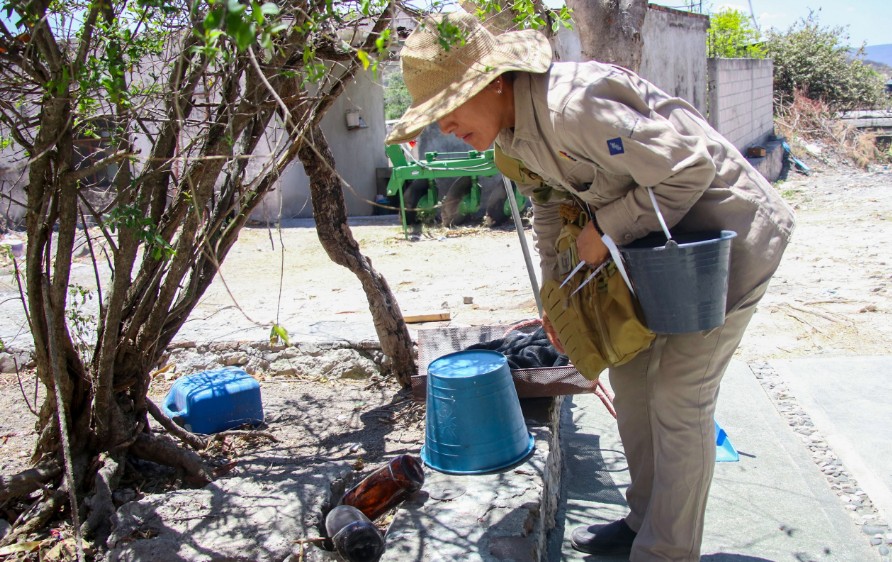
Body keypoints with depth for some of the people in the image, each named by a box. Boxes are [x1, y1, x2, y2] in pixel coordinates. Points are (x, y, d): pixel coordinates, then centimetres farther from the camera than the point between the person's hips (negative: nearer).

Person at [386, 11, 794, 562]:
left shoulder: (572, 106, -31)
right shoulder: (514, 127, 0)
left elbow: (688, 168, -29)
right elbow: (551, 201, 16)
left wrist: (606, 229, -20)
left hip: (731, 231, -9)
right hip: (666, 239, 10)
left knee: (678, 394, -6)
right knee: (630, 372, 14)